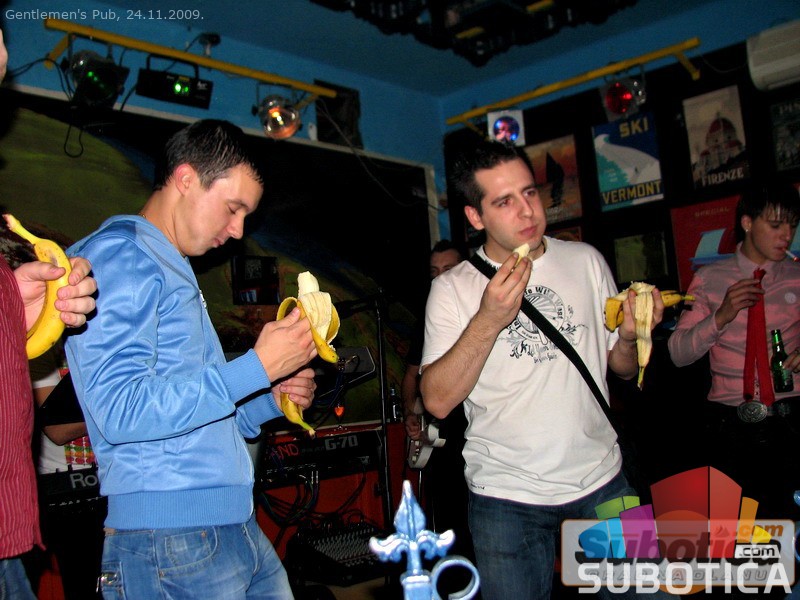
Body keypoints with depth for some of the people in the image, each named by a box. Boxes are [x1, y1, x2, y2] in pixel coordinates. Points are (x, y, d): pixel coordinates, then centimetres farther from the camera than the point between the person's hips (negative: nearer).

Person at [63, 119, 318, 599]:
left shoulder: (172, 269, 19)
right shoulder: (119, 256, -9)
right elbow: (120, 412, -22)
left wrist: (271, 400, 6)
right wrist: (258, 366, -19)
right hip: (170, 539, -9)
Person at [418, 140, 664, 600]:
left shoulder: (586, 261, 5)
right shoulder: (452, 289, -4)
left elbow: (622, 369, 11)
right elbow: (438, 401, -14)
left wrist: (630, 337, -11)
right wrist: (488, 321, -24)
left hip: (602, 480, 3)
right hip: (507, 496, -2)